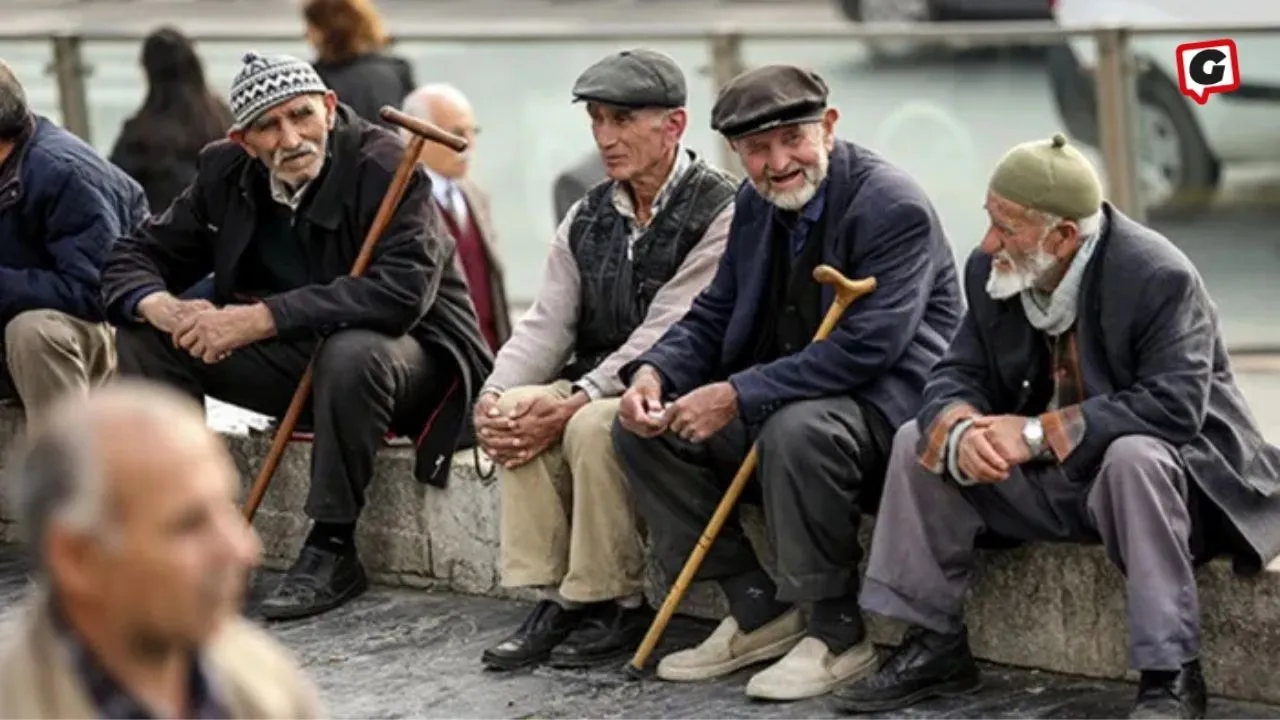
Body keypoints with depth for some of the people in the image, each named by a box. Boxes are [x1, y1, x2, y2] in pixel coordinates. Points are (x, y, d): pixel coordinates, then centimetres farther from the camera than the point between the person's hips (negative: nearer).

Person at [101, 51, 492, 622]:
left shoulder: (385, 167, -21)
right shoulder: (226, 173, -1)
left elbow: (401, 289, -34)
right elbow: (137, 255, 4)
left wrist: (262, 318, -36)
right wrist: (161, 308, -22)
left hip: (411, 354, -6)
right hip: (297, 358, 6)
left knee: (352, 355, -40)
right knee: (146, 336, -7)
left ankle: (332, 550, -23)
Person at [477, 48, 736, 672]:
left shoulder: (719, 213, -12)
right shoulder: (590, 217, 12)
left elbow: (664, 338, -20)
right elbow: (547, 323, 5)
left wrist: (573, 404, -27)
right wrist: (495, 395, -14)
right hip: (598, 387, 7)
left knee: (592, 426, -33)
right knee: (515, 412, -21)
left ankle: (615, 607, -18)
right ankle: (553, 597, -16)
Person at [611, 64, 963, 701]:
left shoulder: (894, 208, -19)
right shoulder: (756, 203, 7)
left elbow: (864, 349, -27)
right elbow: (714, 315, 13)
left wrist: (738, 396, -29)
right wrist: (652, 372, -10)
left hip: (887, 400, -9)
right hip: (783, 394, 9)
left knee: (796, 429, -39)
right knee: (642, 425, -2)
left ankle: (837, 632, -18)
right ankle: (758, 611, 3)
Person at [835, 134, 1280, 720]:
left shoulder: (1159, 277, -24)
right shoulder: (993, 273, -5)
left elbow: (1174, 407, -32)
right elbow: (958, 375, -3)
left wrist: (1038, 433, -34)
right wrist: (961, 431, -29)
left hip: (1166, 468, -6)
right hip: (1055, 480, 6)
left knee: (1134, 458, -39)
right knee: (919, 441, -5)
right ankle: (934, 647, 1)